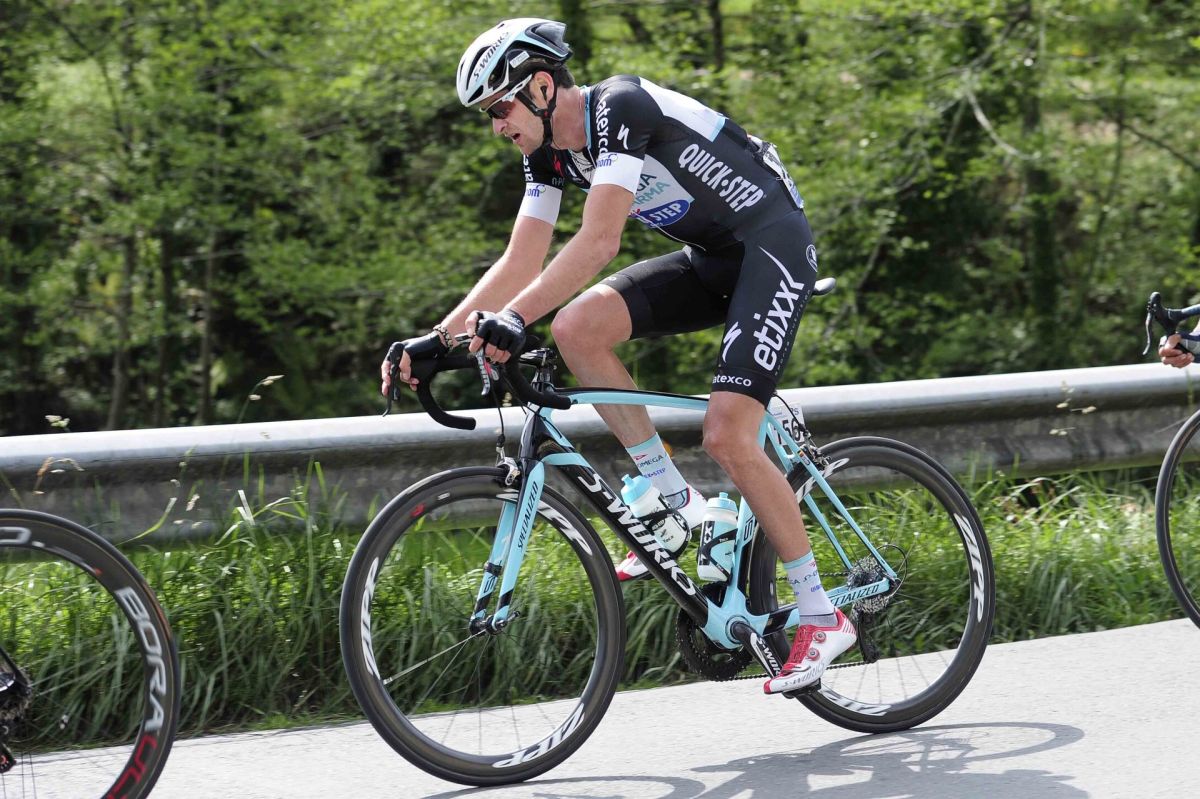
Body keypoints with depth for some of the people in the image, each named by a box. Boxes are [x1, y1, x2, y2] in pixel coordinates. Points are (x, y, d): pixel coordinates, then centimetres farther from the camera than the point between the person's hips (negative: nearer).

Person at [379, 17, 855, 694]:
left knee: (727, 437, -20)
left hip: (773, 243, -8)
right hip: (710, 259, 8)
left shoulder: (621, 106, -23)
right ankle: (678, 502, -3)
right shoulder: (549, 152, 4)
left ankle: (823, 617, -7)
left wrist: (512, 319, -41)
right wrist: (437, 338, -5)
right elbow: (522, 264, 4)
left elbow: (600, 241, -33)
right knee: (577, 328, -13)